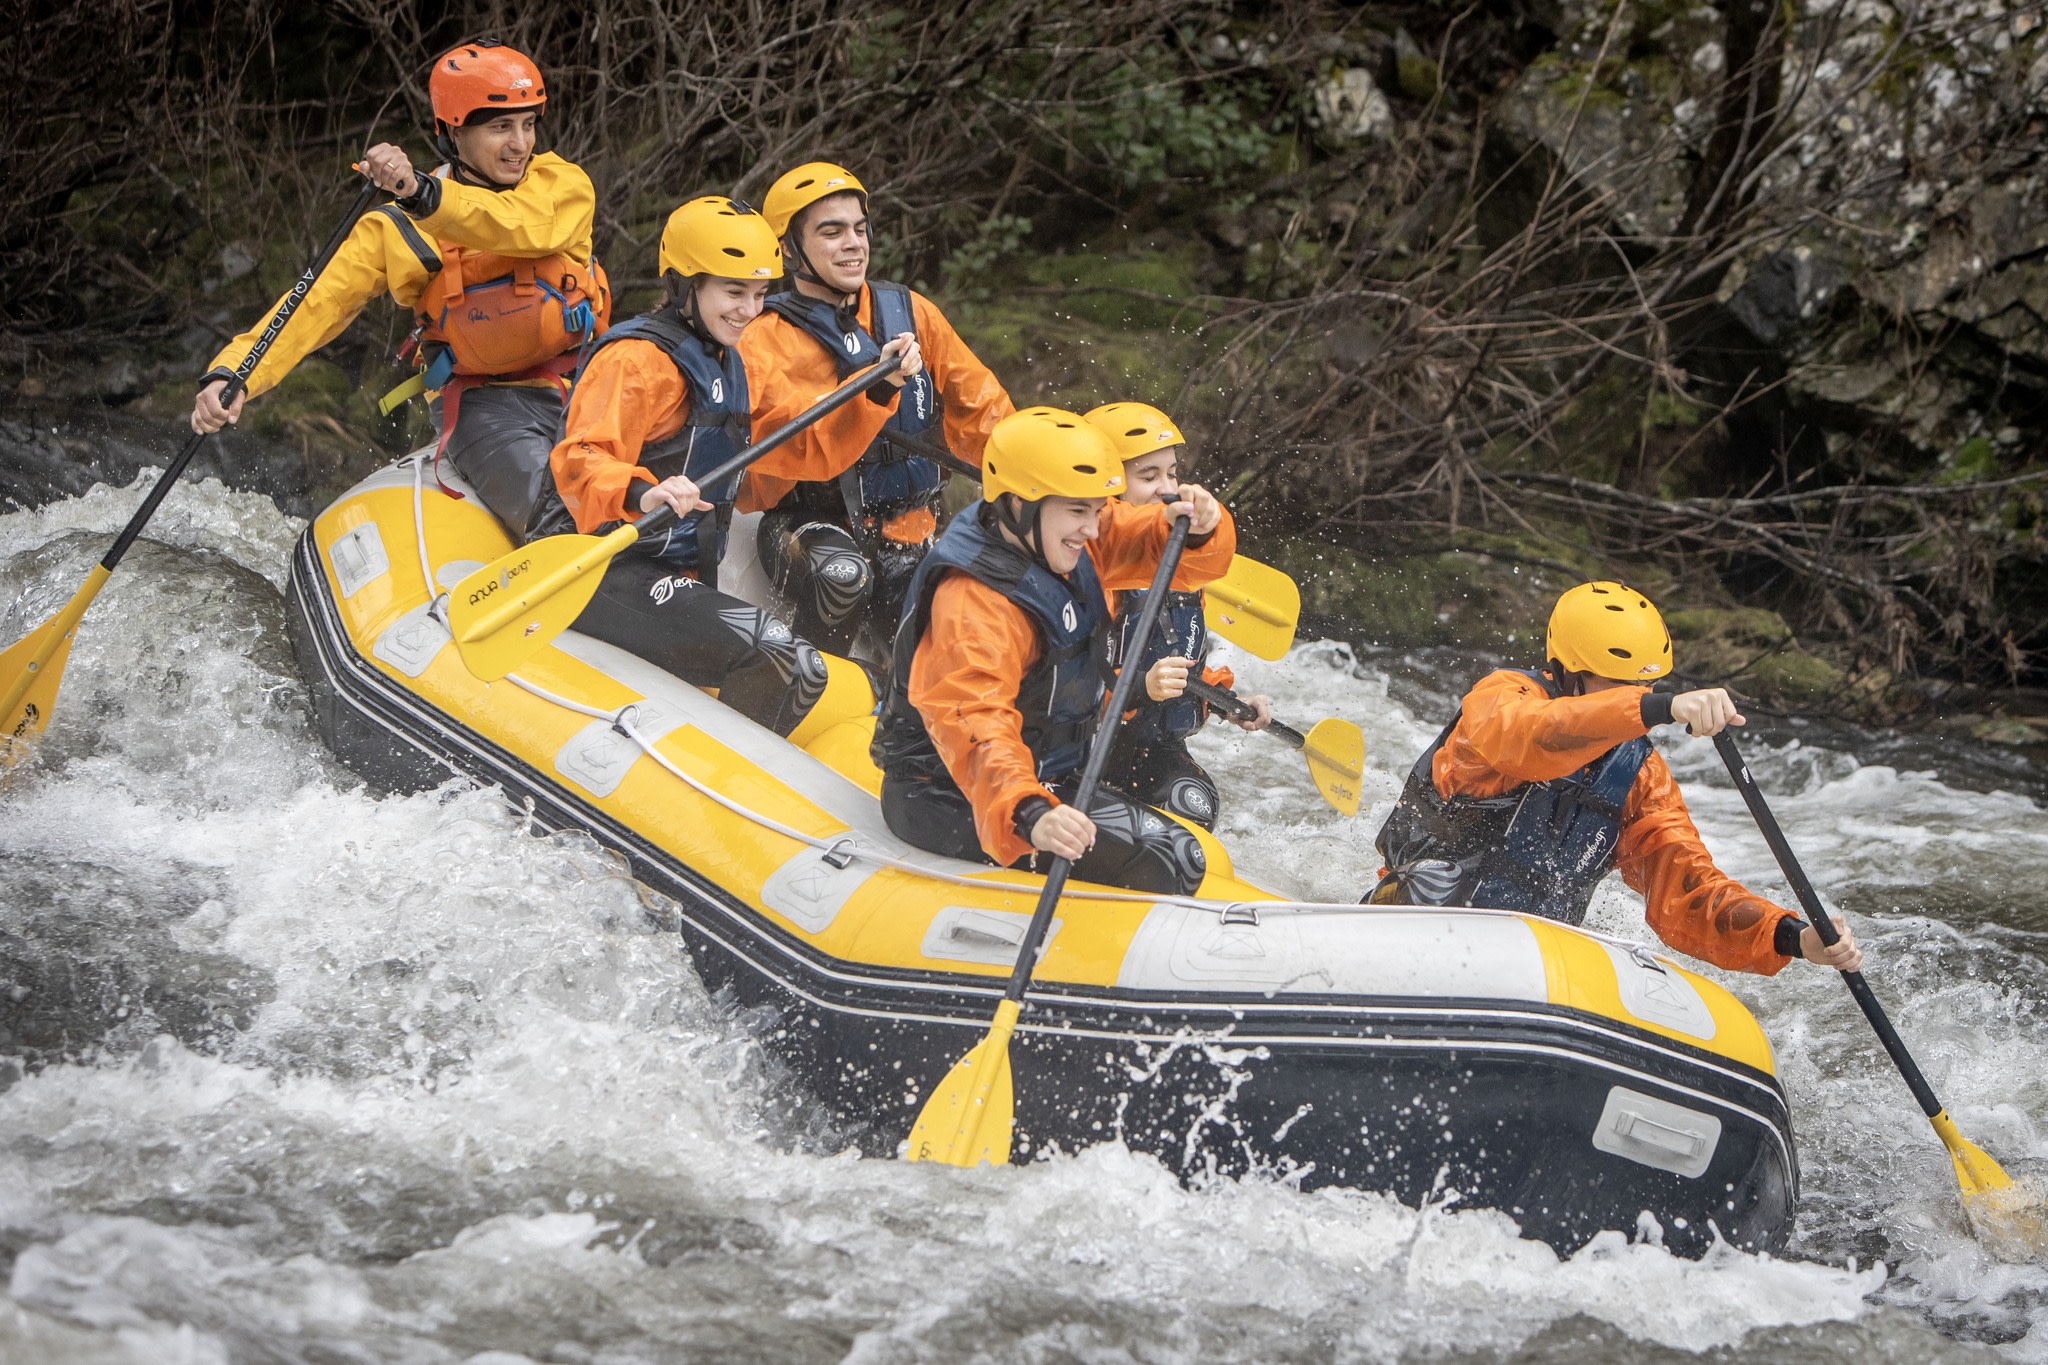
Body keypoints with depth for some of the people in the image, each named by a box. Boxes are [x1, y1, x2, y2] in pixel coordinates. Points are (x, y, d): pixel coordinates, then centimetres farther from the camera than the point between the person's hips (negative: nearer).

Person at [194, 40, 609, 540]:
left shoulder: (564, 185, 1)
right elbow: (318, 304, -8)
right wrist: (231, 374, -25)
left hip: (581, 388, 2)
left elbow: (523, 227, -22)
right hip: (484, 401, -2)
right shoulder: (400, 231, 0)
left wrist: (422, 193, -39)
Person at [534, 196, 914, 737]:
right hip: (612, 576, -10)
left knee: (805, 675, 12)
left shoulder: (728, 366, 18)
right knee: (772, 649, -24)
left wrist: (875, 388, 12)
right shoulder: (640, 358, -14)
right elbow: (580, 460, -26)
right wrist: (640, 496, -45)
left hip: (682, 578, 10)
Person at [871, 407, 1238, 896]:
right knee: (1169, 859, -20)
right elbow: (973, 724, -44)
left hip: (1042, 782, 11)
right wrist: (1029, 815, -60)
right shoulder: (974, 604, -28)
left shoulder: (1061, 542, 0)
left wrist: (1201, 531, -20)